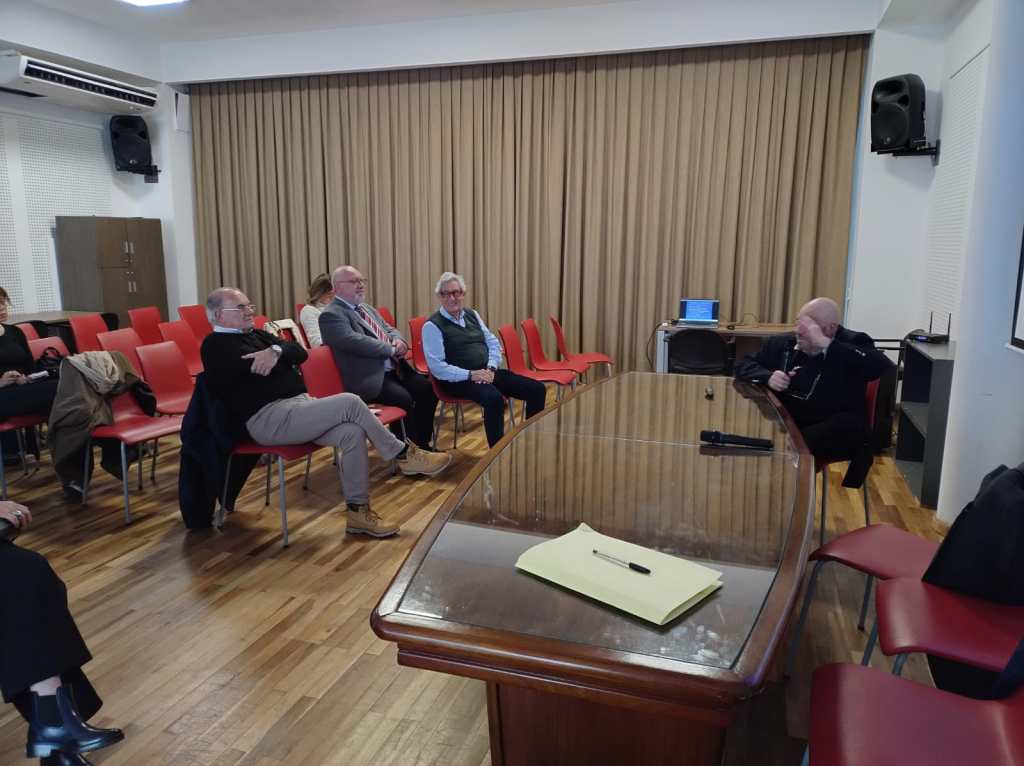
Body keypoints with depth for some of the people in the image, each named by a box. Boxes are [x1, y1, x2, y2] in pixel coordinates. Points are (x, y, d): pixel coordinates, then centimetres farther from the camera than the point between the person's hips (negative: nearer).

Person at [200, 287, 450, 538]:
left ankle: (357, 510, -7)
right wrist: (281, 352, -4)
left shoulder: (255, 334, 22)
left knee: (353, 433, -16)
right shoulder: (216, 345, -2)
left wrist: (277, 351, -12)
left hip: (297, 405, 8)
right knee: (350, 402, -21)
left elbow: (300, 352, 8)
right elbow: (257, 367, -20)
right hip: (268, 419, -8)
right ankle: (403, 455, -6)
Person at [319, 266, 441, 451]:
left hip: (393, 368, 9)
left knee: (427, 389, -8)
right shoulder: (331, 315, -9)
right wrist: (391, 349, -16)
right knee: (403, 398, -28)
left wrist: (398, 340, -2)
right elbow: (354, 341, -22)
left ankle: (422, 444, 7)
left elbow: (389, 330, 23)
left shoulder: (366, 308, 20)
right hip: (369, 377, -9)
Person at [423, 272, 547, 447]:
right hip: (458, 379, -7)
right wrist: (470, 375, -20)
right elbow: (437, 367, -13)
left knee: (537, 389, -5)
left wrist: (491, 368, -6)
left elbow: (493, 343, 14)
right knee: (494, 399, -37)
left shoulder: (472, 314, 15)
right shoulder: (432, 326, -6)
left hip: (487, 372, 7)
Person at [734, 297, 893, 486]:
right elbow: (743, 365, 19)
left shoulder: (853, 343, -2)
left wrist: (826, 343, -24)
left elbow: (883, 366, -23)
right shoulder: (782, 342, 11)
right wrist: (768, 376, -5)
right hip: (785, 422, 4)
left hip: (833, 430, -3)